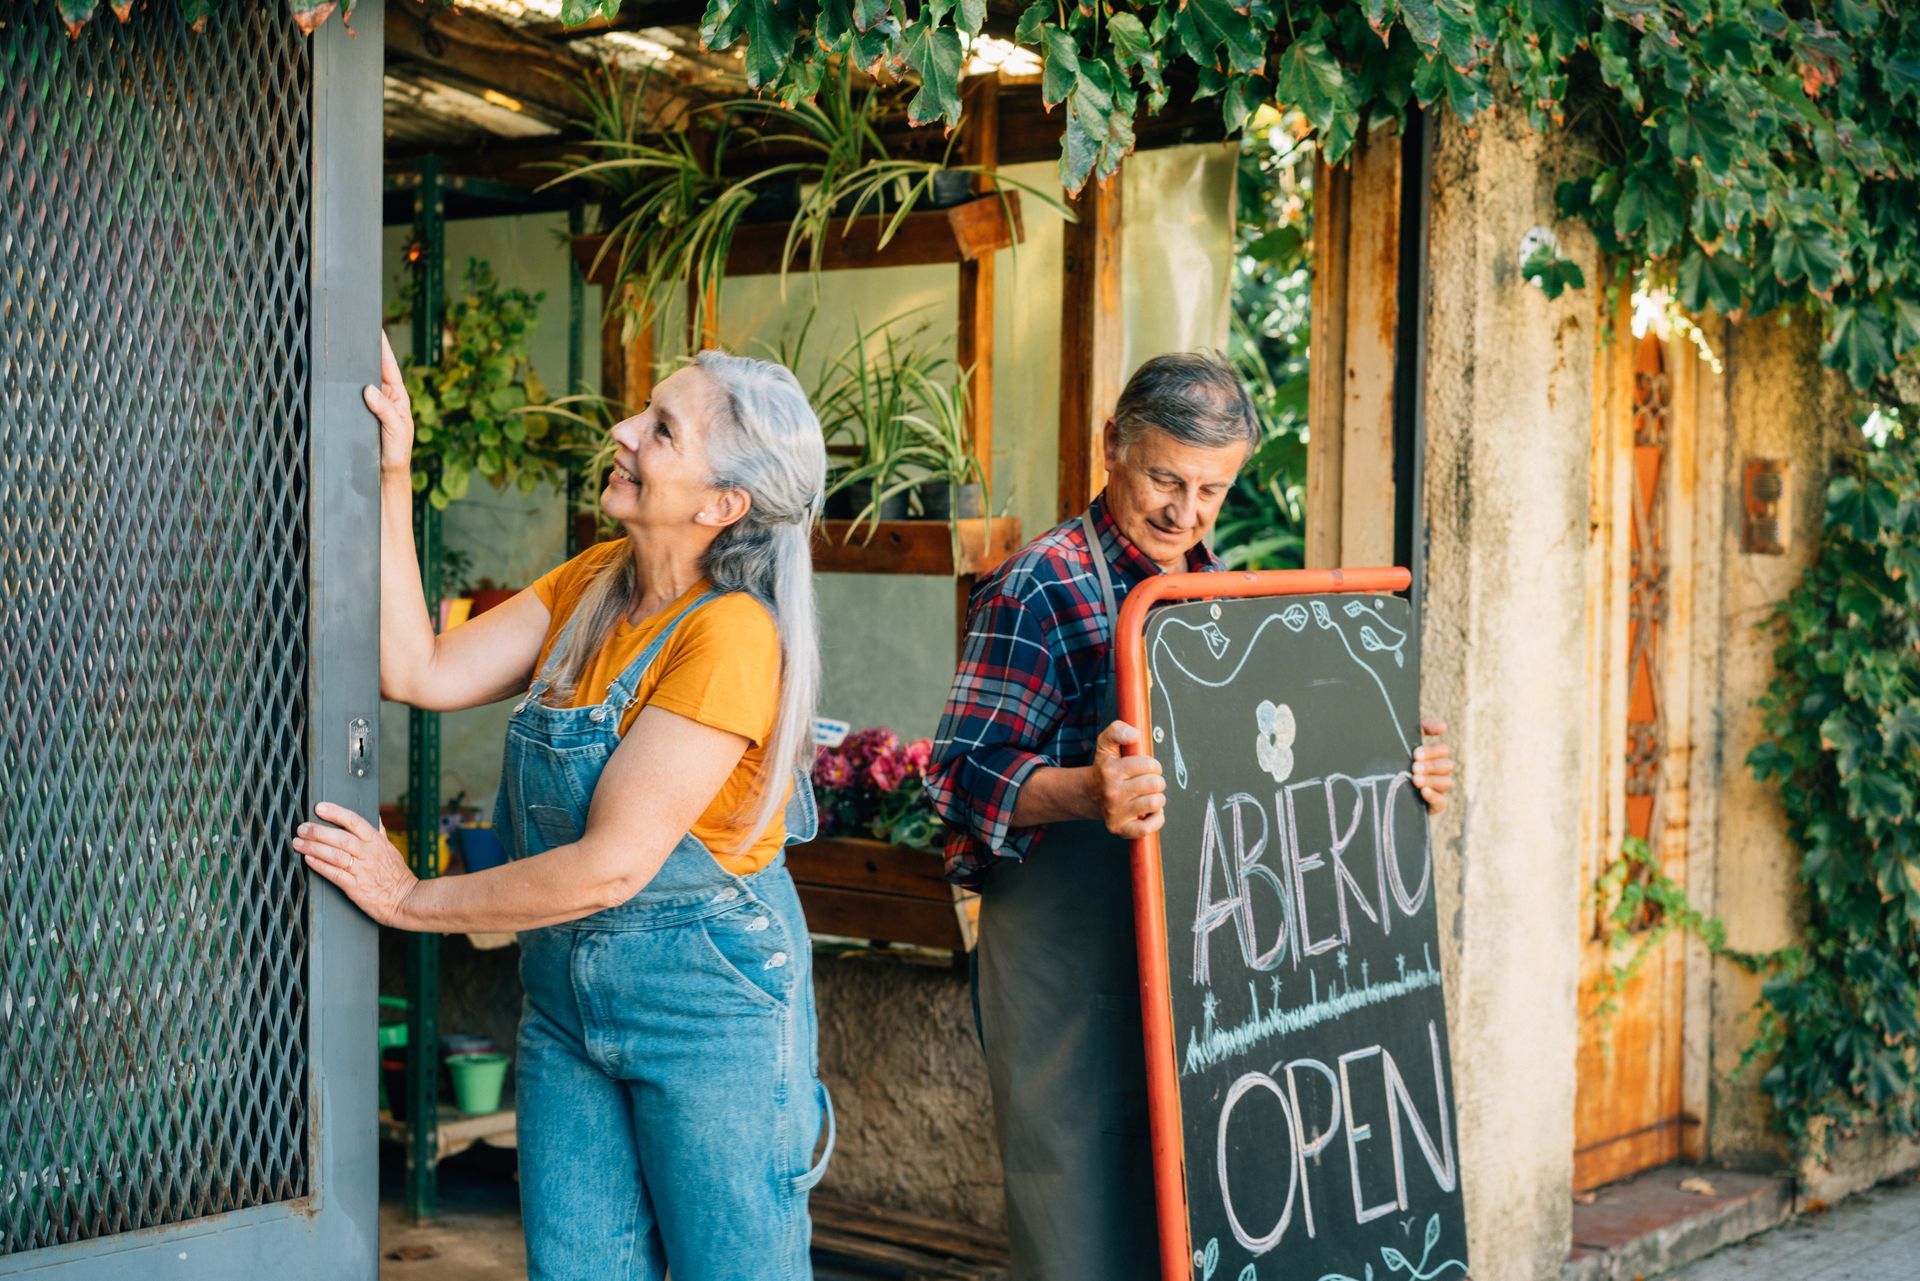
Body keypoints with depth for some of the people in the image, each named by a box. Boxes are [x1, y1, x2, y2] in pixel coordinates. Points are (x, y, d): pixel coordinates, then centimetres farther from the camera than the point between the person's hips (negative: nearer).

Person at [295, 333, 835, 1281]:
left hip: (708, 1003, -7)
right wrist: (390, 480, -6)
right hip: (567, 993, 7)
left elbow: (613, 865, -23)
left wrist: (416, 901, -12)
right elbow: (419, 671, -1)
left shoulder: (732, 636, -22)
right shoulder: (592, 584, 3)